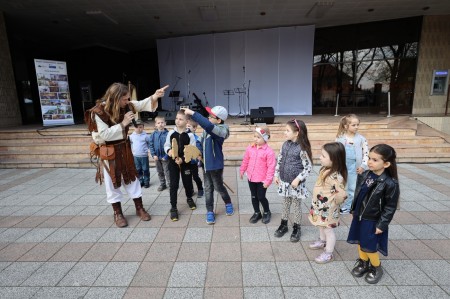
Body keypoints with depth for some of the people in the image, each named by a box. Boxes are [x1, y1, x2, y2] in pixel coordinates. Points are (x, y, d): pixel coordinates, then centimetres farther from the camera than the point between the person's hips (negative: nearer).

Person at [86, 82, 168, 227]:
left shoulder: (126, 106, -6)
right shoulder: (99, 111, -22)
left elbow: (142, 104, -4)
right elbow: (104, 135, -24)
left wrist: (154, 96, -25)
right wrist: (123, 123, -25)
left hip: (124, 148, 5)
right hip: (109, 152, -5)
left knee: (131, 178, 12)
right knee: (112, 182, 7)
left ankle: (139, 208, 25)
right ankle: (118, 213, 24)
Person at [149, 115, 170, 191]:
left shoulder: (167, 134, -15)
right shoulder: (153, 134, -3)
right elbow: (151, 145, 2)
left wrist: (166, 156, -18)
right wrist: (153, 155, -7)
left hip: (165, 157, -4)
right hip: (157, 157, 4)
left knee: (167, 172, 6)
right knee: (160, 172, 18)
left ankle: (170, 185, 19)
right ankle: (162, 184, 34)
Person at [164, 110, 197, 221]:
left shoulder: (190, 135, -10)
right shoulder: (171, 133, -3)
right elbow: (166, 145, 7)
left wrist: (183, 159, -20)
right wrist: (168, 150, -16)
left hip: (185, 163, -1)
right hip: (173, 162, 1)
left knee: (187, 182, 15)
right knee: (173, 185, 3)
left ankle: (189, 199, 44)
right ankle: (173, 208, 14)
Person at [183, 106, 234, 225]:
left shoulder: (221, 130, -22)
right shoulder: (207, 128, 2)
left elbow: (207, 125, -42)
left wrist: (192, 113, -39)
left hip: (216, 164, -6)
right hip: (206, 163, 7)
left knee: (219, 187, 11)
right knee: (208, 188, 11)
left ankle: (228, 204, 39)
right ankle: (210, 212, 23)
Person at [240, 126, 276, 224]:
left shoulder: (269, 151, -18)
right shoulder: (250, 148, -2)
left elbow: (271, 167, -16)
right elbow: (245, 160, 11)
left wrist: (268, 180, -15)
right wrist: (242, 170, 18)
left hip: (262, 179, -5)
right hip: (251, 178, 5)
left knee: (261, 197, 6)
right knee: (254, 196, 16)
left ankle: (267, 212, 33)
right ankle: (257, 213, 36)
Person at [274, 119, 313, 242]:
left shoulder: (302, 148, -18)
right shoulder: (285, 145, 0)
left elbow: (308, 167, -15)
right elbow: (279, 160, 9)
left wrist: (298, 179, -20)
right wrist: (276, 175, 7)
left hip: (296, 183, -5)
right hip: (284, 181, 5)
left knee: (296, 205, 11)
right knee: (286, 203, 19)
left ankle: (296, 228, 29)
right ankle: (283, 225, 35)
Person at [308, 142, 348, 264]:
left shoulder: (336, 177, -31)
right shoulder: (325, 169, -3)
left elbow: (342, 195, -34)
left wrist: (331, 202, -17)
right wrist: (317, 204, 11)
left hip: (328, 209, -9)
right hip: (320, 206, 9)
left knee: (328, 230, 10)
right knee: (321, 226, 28)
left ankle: (328, 254, 28)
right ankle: (322, 242, 52)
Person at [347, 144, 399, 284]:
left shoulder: (390, 183, -22)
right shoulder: (364, 175, -6)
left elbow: (390, 207, -16)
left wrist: (381, 225, -14)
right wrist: (354, 210, 11)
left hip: (373, 221, -5)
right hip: (359, 217, 5)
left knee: (369, 247, 9)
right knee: (360, 242, 20)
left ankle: (376, 268, 37)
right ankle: (363, 263, 44)